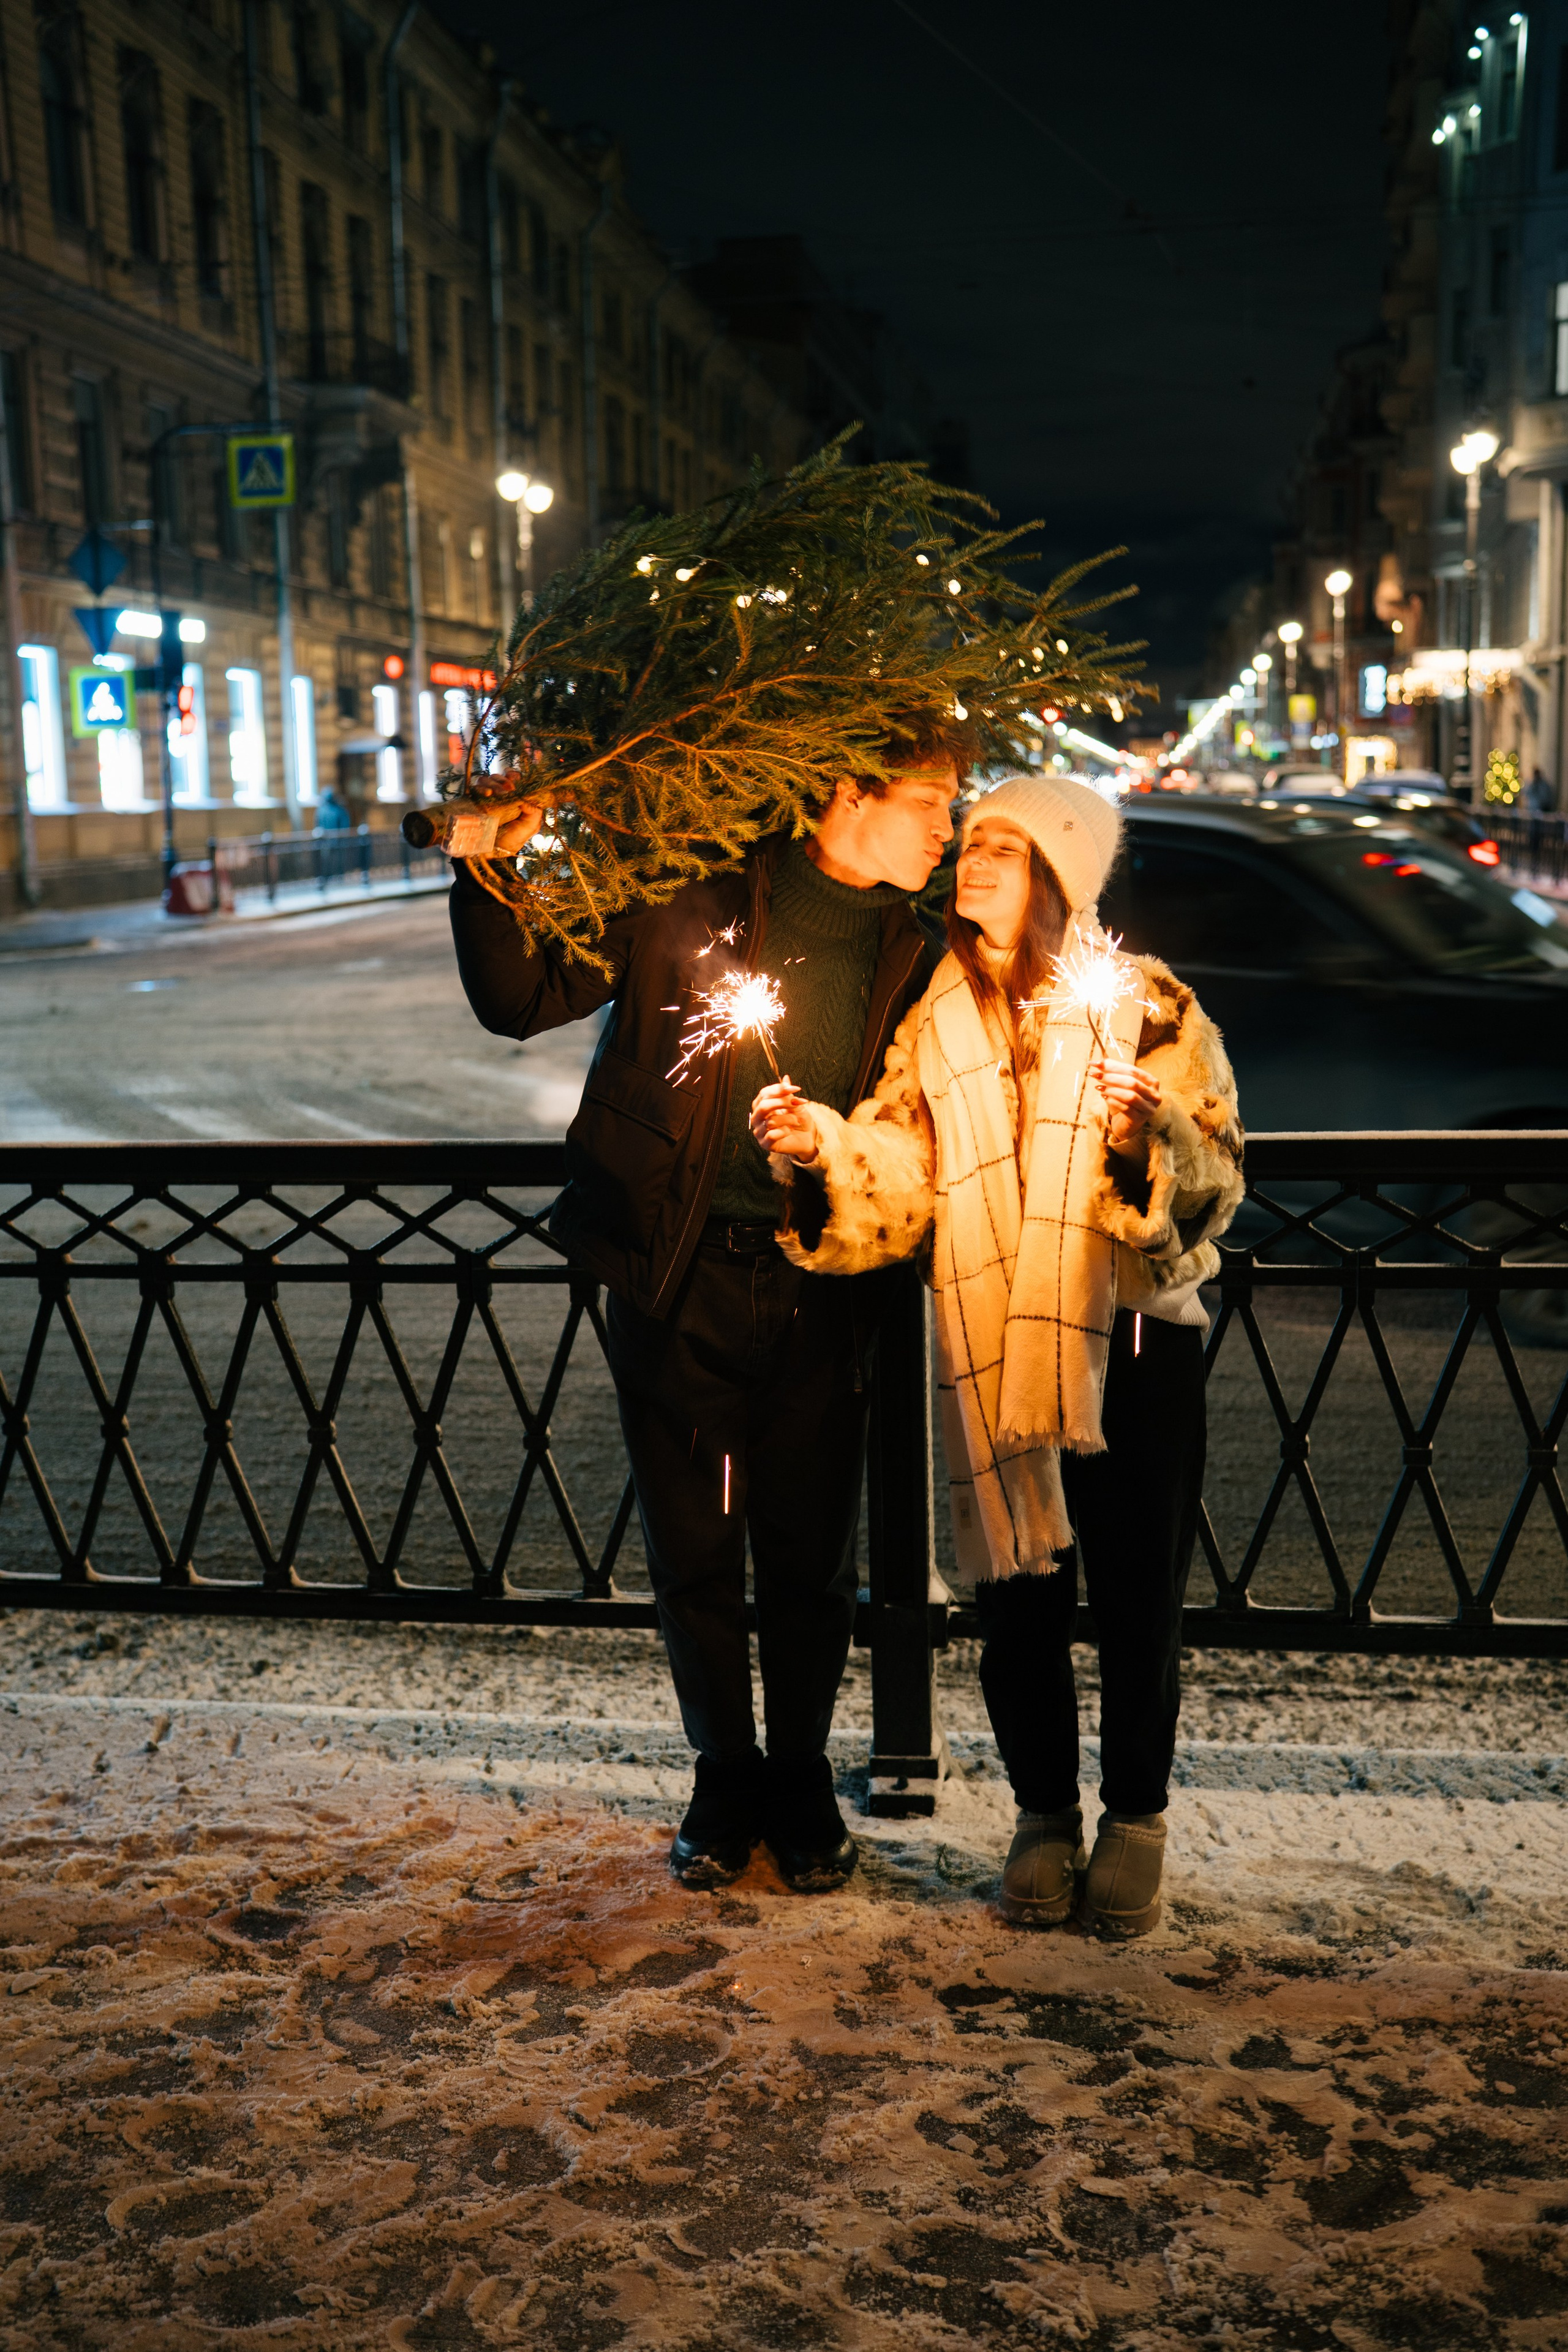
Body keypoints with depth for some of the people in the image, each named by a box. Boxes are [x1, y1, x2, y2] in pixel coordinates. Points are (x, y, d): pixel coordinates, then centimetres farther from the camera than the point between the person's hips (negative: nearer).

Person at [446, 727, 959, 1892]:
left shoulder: (909, 957, 7)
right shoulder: (696, 901, -5)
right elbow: (523, 1001, -2)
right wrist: (490, 879, -16)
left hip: (816, 1291, 3)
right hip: (677, 1277, -2)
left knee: (812, 1560, 9)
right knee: (694, 1555, 9)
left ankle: (802, 1783, 30)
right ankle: (725, 1783, 29)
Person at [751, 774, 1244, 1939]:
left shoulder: (1147, 1004, -2)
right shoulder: (938, 1019, 9)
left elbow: (1216, 1186, -7)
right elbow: (898, 1186, 4)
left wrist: (1149, 1139, -25)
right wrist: (819, 1146, -14)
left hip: (1131, 1341, -2)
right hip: (993, 1349, 3)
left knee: (1137, 1601, 5)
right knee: (1018, 1603, 8)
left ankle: (1135, 1822, 28)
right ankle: (1046, 1818, 30)